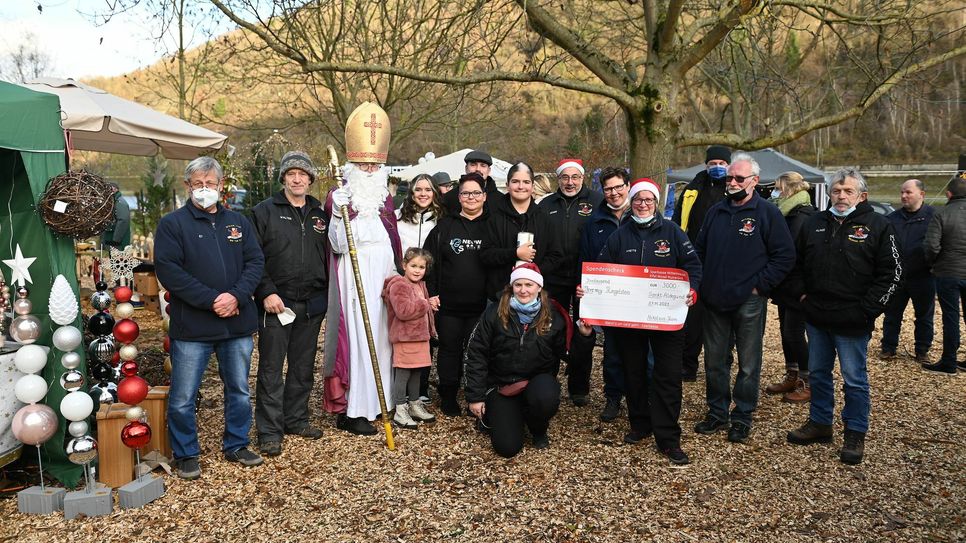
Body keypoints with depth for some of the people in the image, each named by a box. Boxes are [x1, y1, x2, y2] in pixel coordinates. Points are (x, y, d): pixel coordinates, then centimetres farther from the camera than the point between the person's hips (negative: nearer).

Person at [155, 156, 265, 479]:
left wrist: (236, 296, -13)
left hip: (238, 324, 4)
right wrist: (211, 300, -18)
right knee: (183, 397, 3)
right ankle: (185, 454, 21)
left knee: (239, 390, 14)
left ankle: (236, 446, 31)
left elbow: (255, 261, 4)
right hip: (191, 327, -4)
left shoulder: (239, 222, 12)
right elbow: (168, 270, -12)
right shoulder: (172, 223, -2)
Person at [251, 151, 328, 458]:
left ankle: (296, 419, 28)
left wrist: (325, 295, 10)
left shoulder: (320, 215, 12)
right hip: (276, 303, -4)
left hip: (312, 305, 5)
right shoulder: (265, 211, -2)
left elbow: (328, 256, 17)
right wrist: (266, 293, -15)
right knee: (271, 369, 1)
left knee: (303, 368, 14)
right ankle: (269, 430, 9)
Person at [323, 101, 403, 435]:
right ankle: (350, 411, 0)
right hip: (353, 280, -6)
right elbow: (338, 245, -12)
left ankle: (375, 401, 22)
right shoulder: (338, 198, -5)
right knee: (355, 337, -6)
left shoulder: (385, 198, 13)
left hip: (384, 280, 6)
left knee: (379, 337, 10)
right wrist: (339, 215, -26)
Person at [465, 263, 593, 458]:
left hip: (538, 380, 1)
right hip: (502, 384, -1)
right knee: (507, 448, -12)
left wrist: (583, 336, -16)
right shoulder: (495, 313, -9)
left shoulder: (553, 317, -5)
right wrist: (476, 396, -9)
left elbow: (566, 353, 2)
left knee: (547, 398, -36)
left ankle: (539, 430, 1)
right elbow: (476, 354, -7)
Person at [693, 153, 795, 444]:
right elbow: (699, 250, 18)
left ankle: (742, 418, 19)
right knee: (714, 362, 12)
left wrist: (760, 285, -11)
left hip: (749, 303, -5)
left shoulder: (767, 212, -6)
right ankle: (717, 413, 26)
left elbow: (785, 256, -8)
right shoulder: (716, 212, 9)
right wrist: (701, 283, 6)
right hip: (714, 301, 5)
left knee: (748, 365, 6)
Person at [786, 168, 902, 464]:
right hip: (816, 317, 5)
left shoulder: (878, 226, -5)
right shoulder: (815, 223, 8)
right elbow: (796, 261, 18)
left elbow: (891, 273, -7)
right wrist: (801, 293, 6)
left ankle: (856, 434, 18)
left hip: (852, 321, -5)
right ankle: (820, 423, 30)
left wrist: (867, 309, -12)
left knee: (854, 379, 4)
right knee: (818, 373, 15)